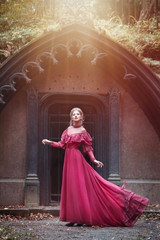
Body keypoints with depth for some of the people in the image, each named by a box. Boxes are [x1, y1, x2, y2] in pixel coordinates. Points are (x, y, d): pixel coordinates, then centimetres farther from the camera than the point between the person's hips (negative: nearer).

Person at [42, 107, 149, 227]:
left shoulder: (83, 131, -3)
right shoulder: (68, 130, 14)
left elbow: (88, 148, 0)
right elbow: (62, 144, 17)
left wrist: (94, 160, -6)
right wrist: (50, 142, 12)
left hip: (77, 159, -6)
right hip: (68, 159, 6)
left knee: (79, 187, -7)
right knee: (70, 188, 5)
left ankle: (82, 217, -2)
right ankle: (74, 218, 9)